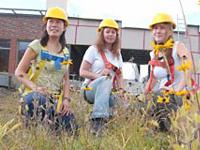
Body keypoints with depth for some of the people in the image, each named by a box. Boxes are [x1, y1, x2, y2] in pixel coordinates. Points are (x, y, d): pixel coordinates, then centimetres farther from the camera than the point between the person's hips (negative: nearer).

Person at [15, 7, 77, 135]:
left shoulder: (65, 52, 14)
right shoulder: (37, 45, -2)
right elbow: (19, 72, -4)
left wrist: (66, 99, 0)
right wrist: (35, 88, -20)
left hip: (56, 97, 5)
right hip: (35, 94, -5)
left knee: (70, 128, -14)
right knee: (39, 99, -42)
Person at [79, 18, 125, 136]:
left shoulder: (117, 53, 18)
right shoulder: (94, 49, 2)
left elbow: (119, 75, 15)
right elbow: (82, 72, -4)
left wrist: (121, 89, -5)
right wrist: (98, 76, -22)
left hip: (108, 92, 5)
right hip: (91, 88, -5)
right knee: (105, 80, -40)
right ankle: (98, 120, -48)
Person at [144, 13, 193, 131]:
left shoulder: (178, 46, -5)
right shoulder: (153, 53, 13)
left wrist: (178, 90, -31)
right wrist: (144, 95, 7)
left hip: (178, 96, -5)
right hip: (159, 96, 6)